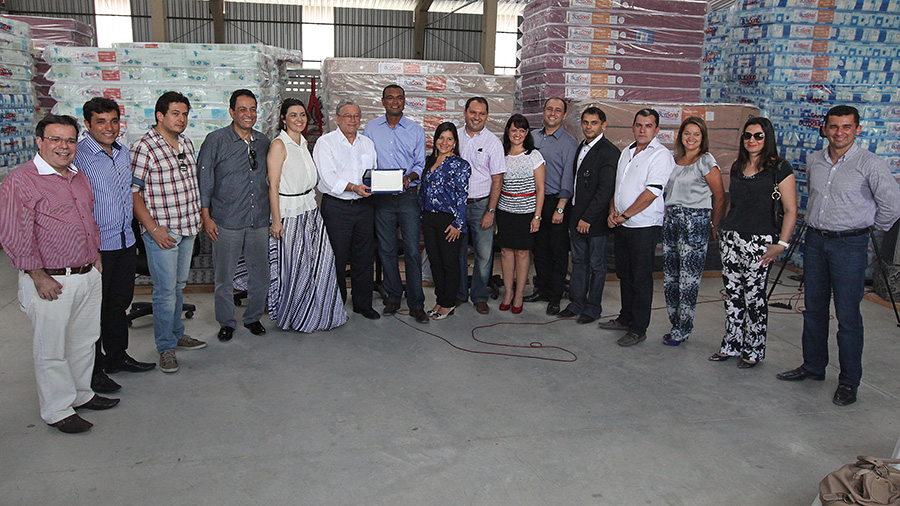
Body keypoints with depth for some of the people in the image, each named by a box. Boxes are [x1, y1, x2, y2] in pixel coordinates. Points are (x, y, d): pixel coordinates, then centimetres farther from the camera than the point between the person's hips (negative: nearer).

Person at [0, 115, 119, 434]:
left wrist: (95, 255, 19)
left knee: (84, 340, 18)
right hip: (51, 282, -7)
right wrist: (38, 276, -15)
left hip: (89, 276, 8)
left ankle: (81, 394, 34)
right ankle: (58, 411, 17)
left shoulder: (79, 178, 13)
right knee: (52, 348, 4)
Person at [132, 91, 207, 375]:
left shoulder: (185, 142, 10)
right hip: (162, 233, -7)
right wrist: (153, 229, -17)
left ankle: (177, 334, 32)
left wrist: (198, 215, 16)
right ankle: (166, 347, 12)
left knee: (179, 284, 18)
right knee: (166, 290, -1)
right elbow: (133, 194, -14)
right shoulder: (144, 149, -14)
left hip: (187, 228, 7)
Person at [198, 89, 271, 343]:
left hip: (259, 220, 4)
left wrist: (273, 214, 14)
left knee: (260, 273, 10)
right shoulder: (216, 141, -4)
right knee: (224, 276, 5)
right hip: (227, 221, -3)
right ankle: (226, 322, 23)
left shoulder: (263, 142, 8)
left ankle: (253, 318, 28)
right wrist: (206, 217, -7)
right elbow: (204, 180, -3)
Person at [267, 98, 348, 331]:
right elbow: (273, 186, -14)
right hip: (290, 212, -7)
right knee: (295, 267, 0)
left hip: (310, 209, 8)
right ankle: (291, 317, 18)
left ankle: (316, 314, 19)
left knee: (322, 260, 4)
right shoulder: (279, 145, -11)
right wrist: (276, 221, -16)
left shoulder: (303, 142, 13)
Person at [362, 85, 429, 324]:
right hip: (381, 197, 1)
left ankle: (416, 304, 3)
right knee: (386, 249, 7)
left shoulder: (415, 130, 5)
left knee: (413, 250, -4)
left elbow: (420, 165, 6)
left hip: (408, 196, -1)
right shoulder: (371, 128, 7)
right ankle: (393, 297, 22)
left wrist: (409, 177, -14)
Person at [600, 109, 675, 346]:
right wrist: (613, 211, 3)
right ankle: (626, 319, 31)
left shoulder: (661, 155, -11)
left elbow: (652, 192, -20)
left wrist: (625, 215, -15)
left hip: (644, 226, -8)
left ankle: (638, 329, 9)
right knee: (624, 274, 16)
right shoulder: (626, 152, 14)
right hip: (622, 226, 8)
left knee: (641, 278, -1)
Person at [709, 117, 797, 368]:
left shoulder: (779, 168, -6)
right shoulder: (737, 167, 13)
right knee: (732, 293, 9)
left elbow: (791, 210, -9)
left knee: (753, 295, -1)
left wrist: (781, 244, -14)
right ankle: (732, 345, 22)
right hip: (731, 238, 6)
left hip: (759, 241, -6)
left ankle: (754, 350, 14)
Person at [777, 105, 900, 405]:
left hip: (849, 245, -5)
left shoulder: (870, 164, -9)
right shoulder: (814, 161, 8)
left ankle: (849, 381, 9)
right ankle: (813, 367, 26)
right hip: (814, 241, 6)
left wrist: (871, 227, 7)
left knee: (848, 315, -2)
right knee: (814, 309, 13)